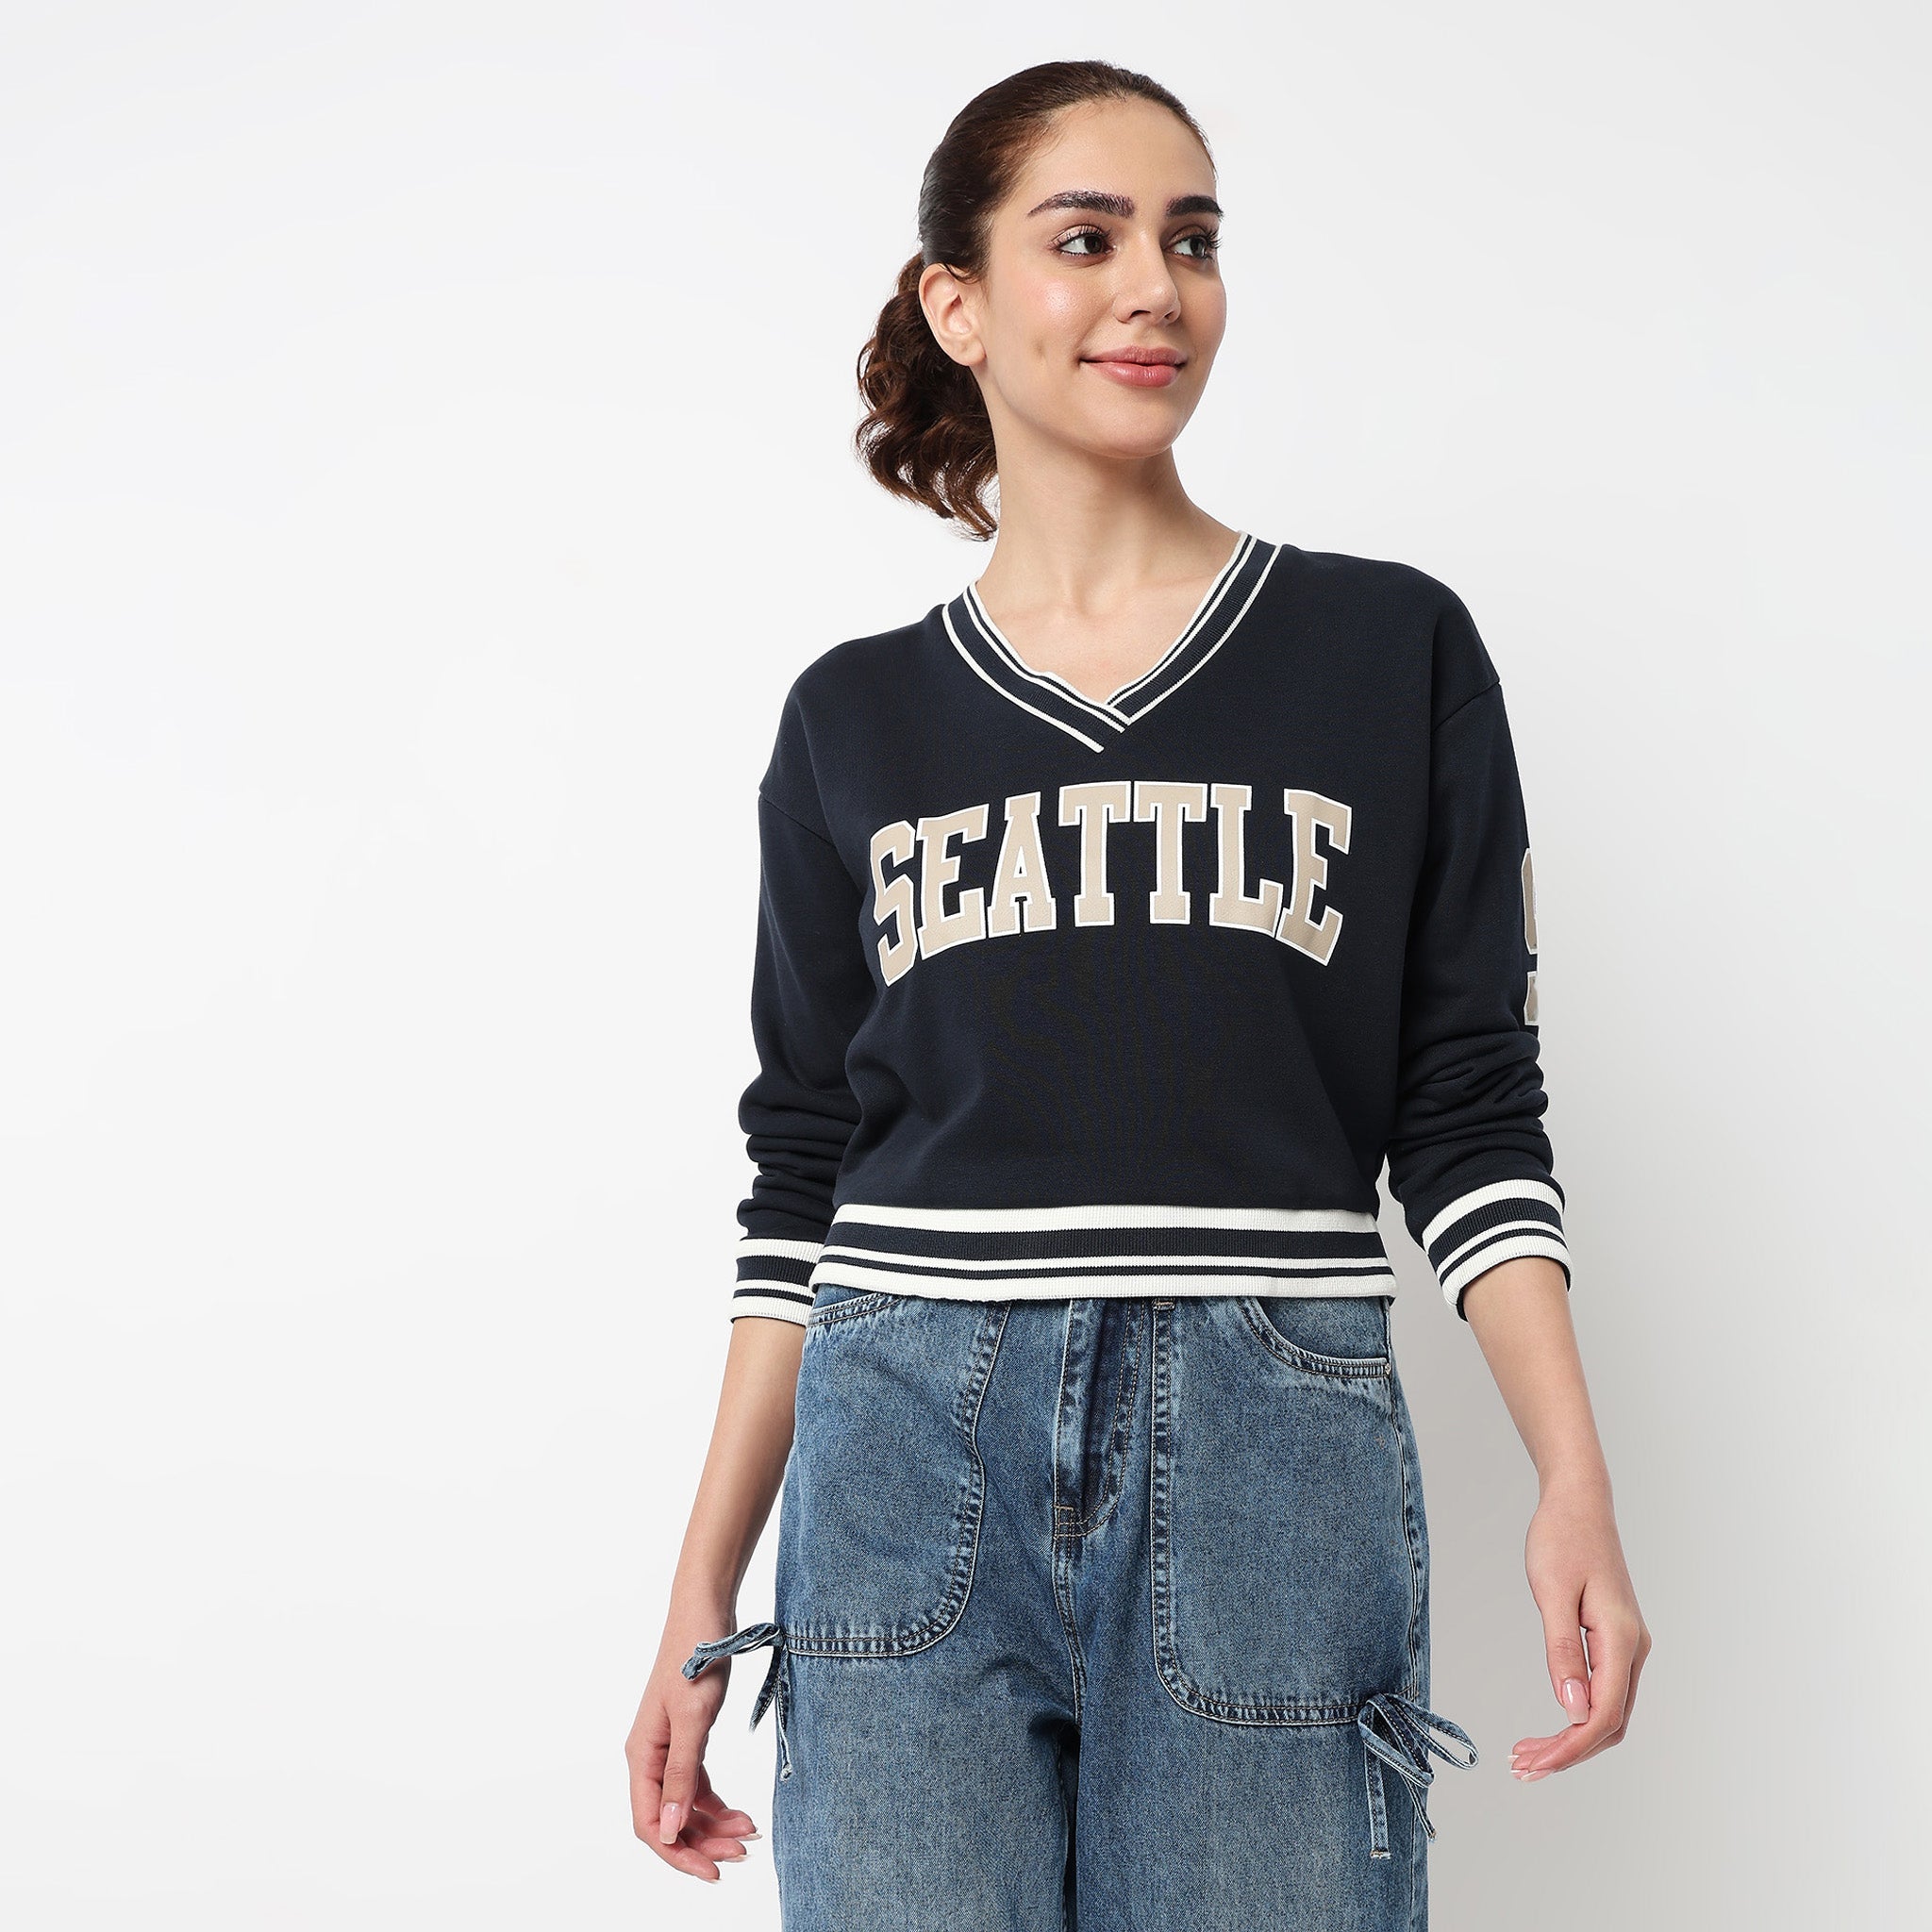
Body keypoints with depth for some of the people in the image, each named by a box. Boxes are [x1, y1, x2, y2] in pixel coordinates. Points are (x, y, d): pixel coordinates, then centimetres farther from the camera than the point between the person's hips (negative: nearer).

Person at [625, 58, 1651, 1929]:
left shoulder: (1394, 651, 5)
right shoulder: (853, 718, 9)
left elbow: (1468, 1113, 3)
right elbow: (800, 1179, 10)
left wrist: (1574, 1479, -10)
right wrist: (702, 1599, 8)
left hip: (1271, 1479, -1)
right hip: (904, 1471, 1)